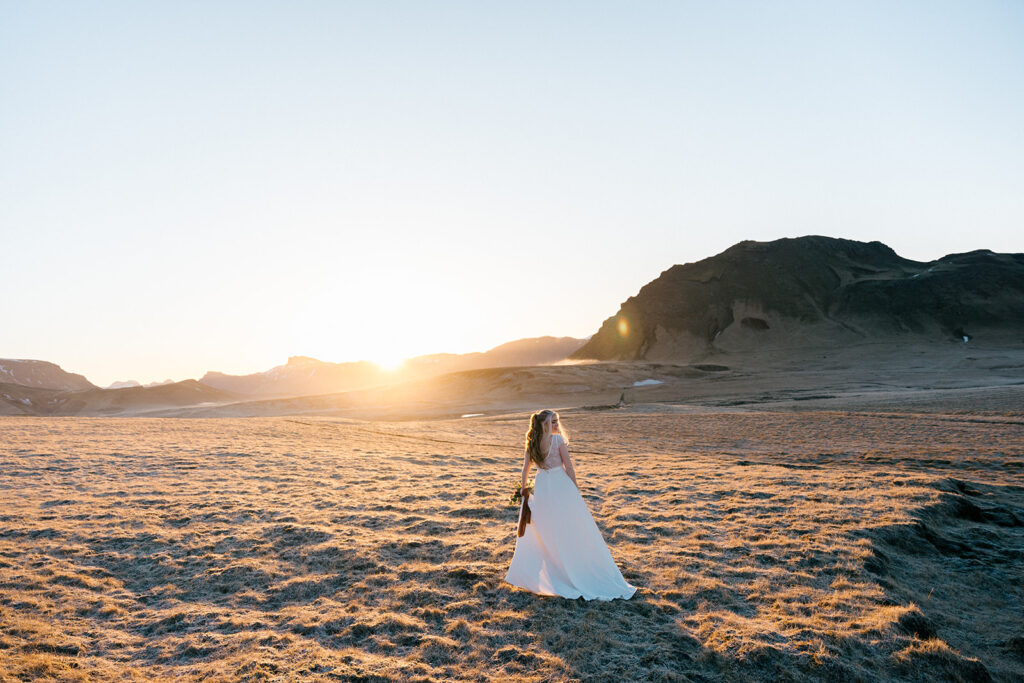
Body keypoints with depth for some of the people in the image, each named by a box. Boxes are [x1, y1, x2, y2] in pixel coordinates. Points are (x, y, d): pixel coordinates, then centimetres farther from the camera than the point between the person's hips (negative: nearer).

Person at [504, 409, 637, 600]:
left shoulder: (532, 443, -1)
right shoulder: (558, 439, -14)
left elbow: (525, 468, 4)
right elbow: (568, 467, -11)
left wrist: (523, 489, 16)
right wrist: (576, 488, -1)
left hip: (542, 488, 4)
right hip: (561, 486, -4)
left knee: (538, 532, 17)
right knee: (572, 530, 6)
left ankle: (527, 573, 23)